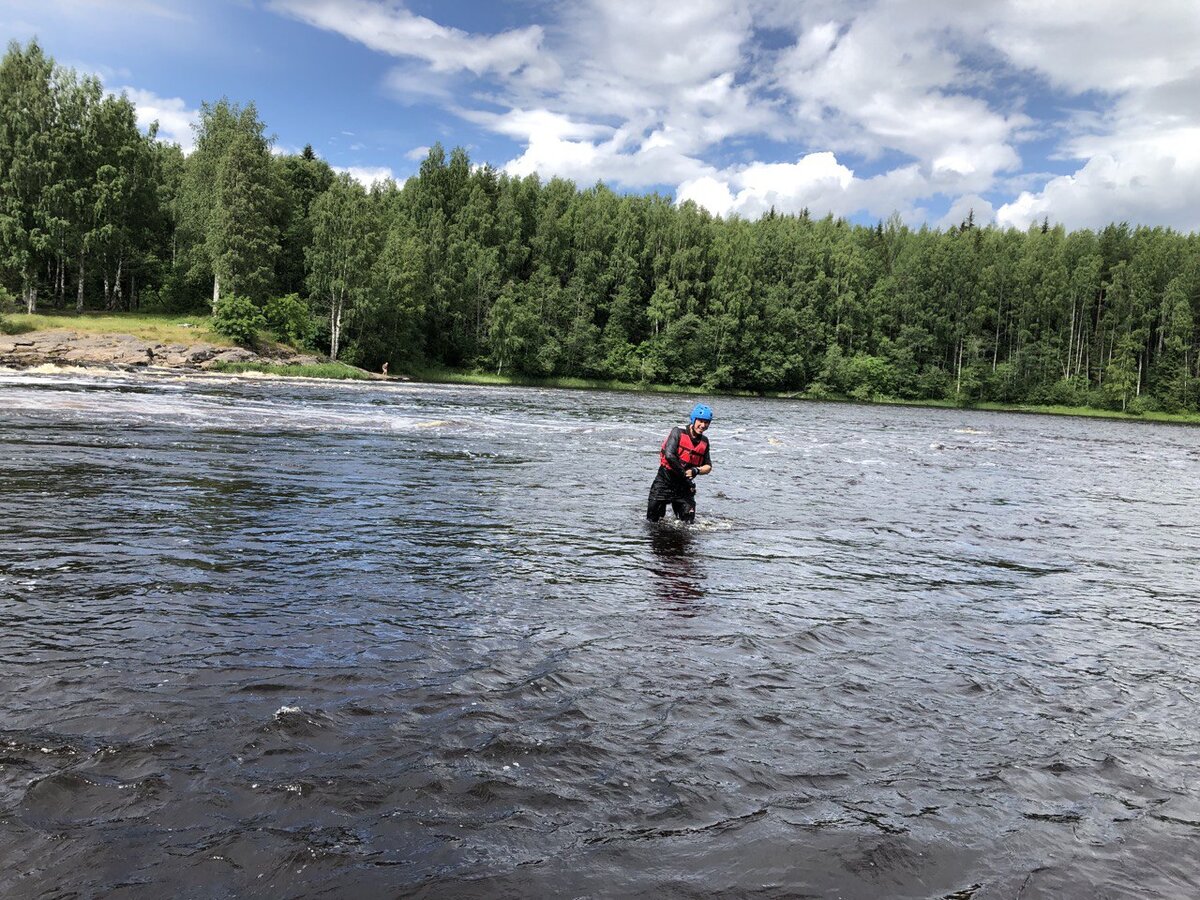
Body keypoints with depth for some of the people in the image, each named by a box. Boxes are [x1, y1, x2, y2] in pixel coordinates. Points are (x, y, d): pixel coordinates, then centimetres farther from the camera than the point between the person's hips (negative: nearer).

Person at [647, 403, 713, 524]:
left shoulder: (704, 442, 6)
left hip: (684, 486, 4)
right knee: (652, 520, 1)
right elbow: (669, 455, -24)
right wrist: (685, 474, -20)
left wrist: (696, 470, -15)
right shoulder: (678, 432, -11)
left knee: (688, 522, 0)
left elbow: (708, 466, 8)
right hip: (665, 481, -4)